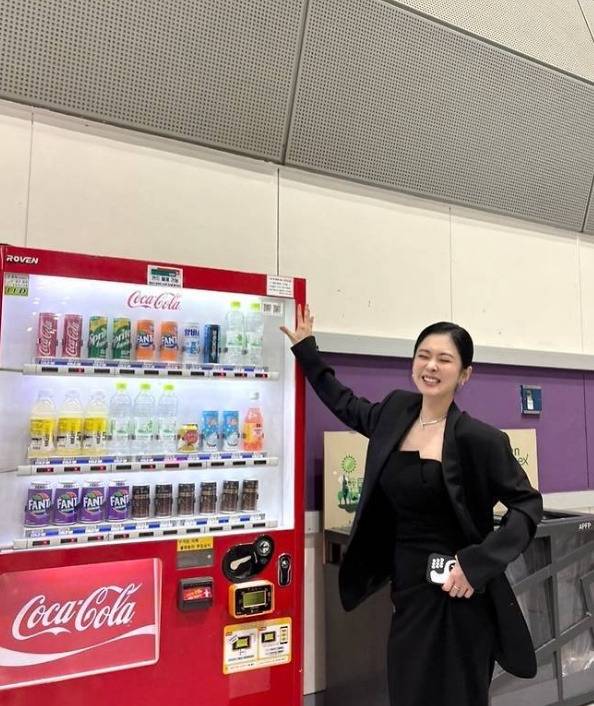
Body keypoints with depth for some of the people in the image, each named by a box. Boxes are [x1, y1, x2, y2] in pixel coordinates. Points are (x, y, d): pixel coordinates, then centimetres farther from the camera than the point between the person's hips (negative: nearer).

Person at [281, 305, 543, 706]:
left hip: (458, 595, -5)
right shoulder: (396, 412, 1)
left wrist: (478, 563, -18)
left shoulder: (478, 438, -14)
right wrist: (305, 349, 21)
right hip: (408, 590, 5)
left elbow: (528, 505, -7)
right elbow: (346, 406, 19)